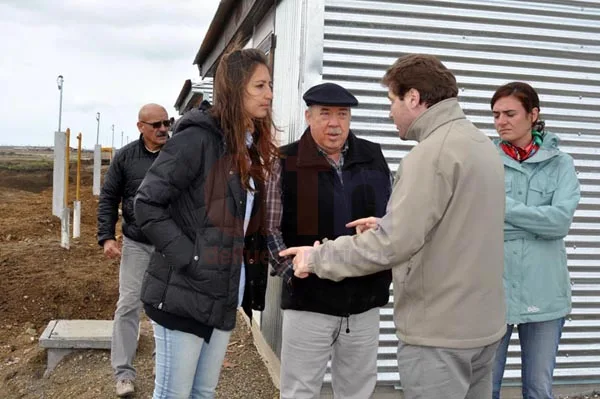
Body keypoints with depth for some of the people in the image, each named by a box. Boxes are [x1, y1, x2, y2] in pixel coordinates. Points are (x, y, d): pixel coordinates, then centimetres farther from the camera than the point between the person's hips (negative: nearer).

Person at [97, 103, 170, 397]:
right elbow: (108, 199, 3)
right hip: (136, 244, 0)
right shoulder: (125, 157, -2)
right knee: (128, 306, 0)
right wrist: (106, 237, -6)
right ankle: (123, 372, 11)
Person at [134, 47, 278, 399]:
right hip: (185, 293, -7)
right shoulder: (198, 138, -13)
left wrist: (248, 285, 8)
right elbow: (148, 203, -16)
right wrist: (188, 258, -19)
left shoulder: (253, 147, 12)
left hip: (223, 296, 7)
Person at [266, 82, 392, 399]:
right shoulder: (286, 163, -5)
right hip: (309, 300, -3)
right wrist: (293, 273, -14)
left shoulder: (373, 157, 5)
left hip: (365, 300, 3)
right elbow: (269, 229, -5)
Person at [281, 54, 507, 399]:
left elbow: (392, 246, -24)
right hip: (483, 324, 9)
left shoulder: (432, 152, -20)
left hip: (439, 333, -9)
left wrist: (317, 258, -12)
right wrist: (387, 226, 15)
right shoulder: (483, 144, 9)